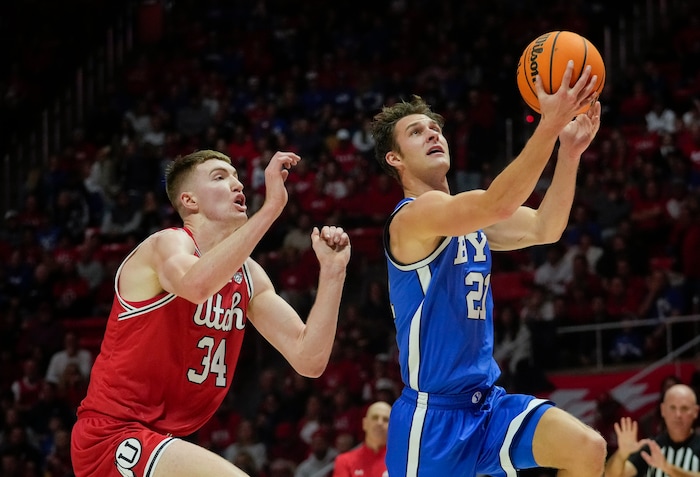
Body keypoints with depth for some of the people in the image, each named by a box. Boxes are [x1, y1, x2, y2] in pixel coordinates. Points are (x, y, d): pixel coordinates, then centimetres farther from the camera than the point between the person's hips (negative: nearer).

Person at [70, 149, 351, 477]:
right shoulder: (169, 243, -11)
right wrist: (271, 207, -38)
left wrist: (332, 270, -6)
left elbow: (308, 360, 3)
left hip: (161, 441, 9)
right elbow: (196, 285, -38)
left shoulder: (248, 275, 11)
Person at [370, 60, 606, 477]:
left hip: (487, 401, 8)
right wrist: (550, 123, -35)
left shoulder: (467, 213, 13)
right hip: (432, 412, -8)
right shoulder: (413, 216, -14)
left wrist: (570, 150, -8)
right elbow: (498, 205, -30)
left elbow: (545, 229, 5)